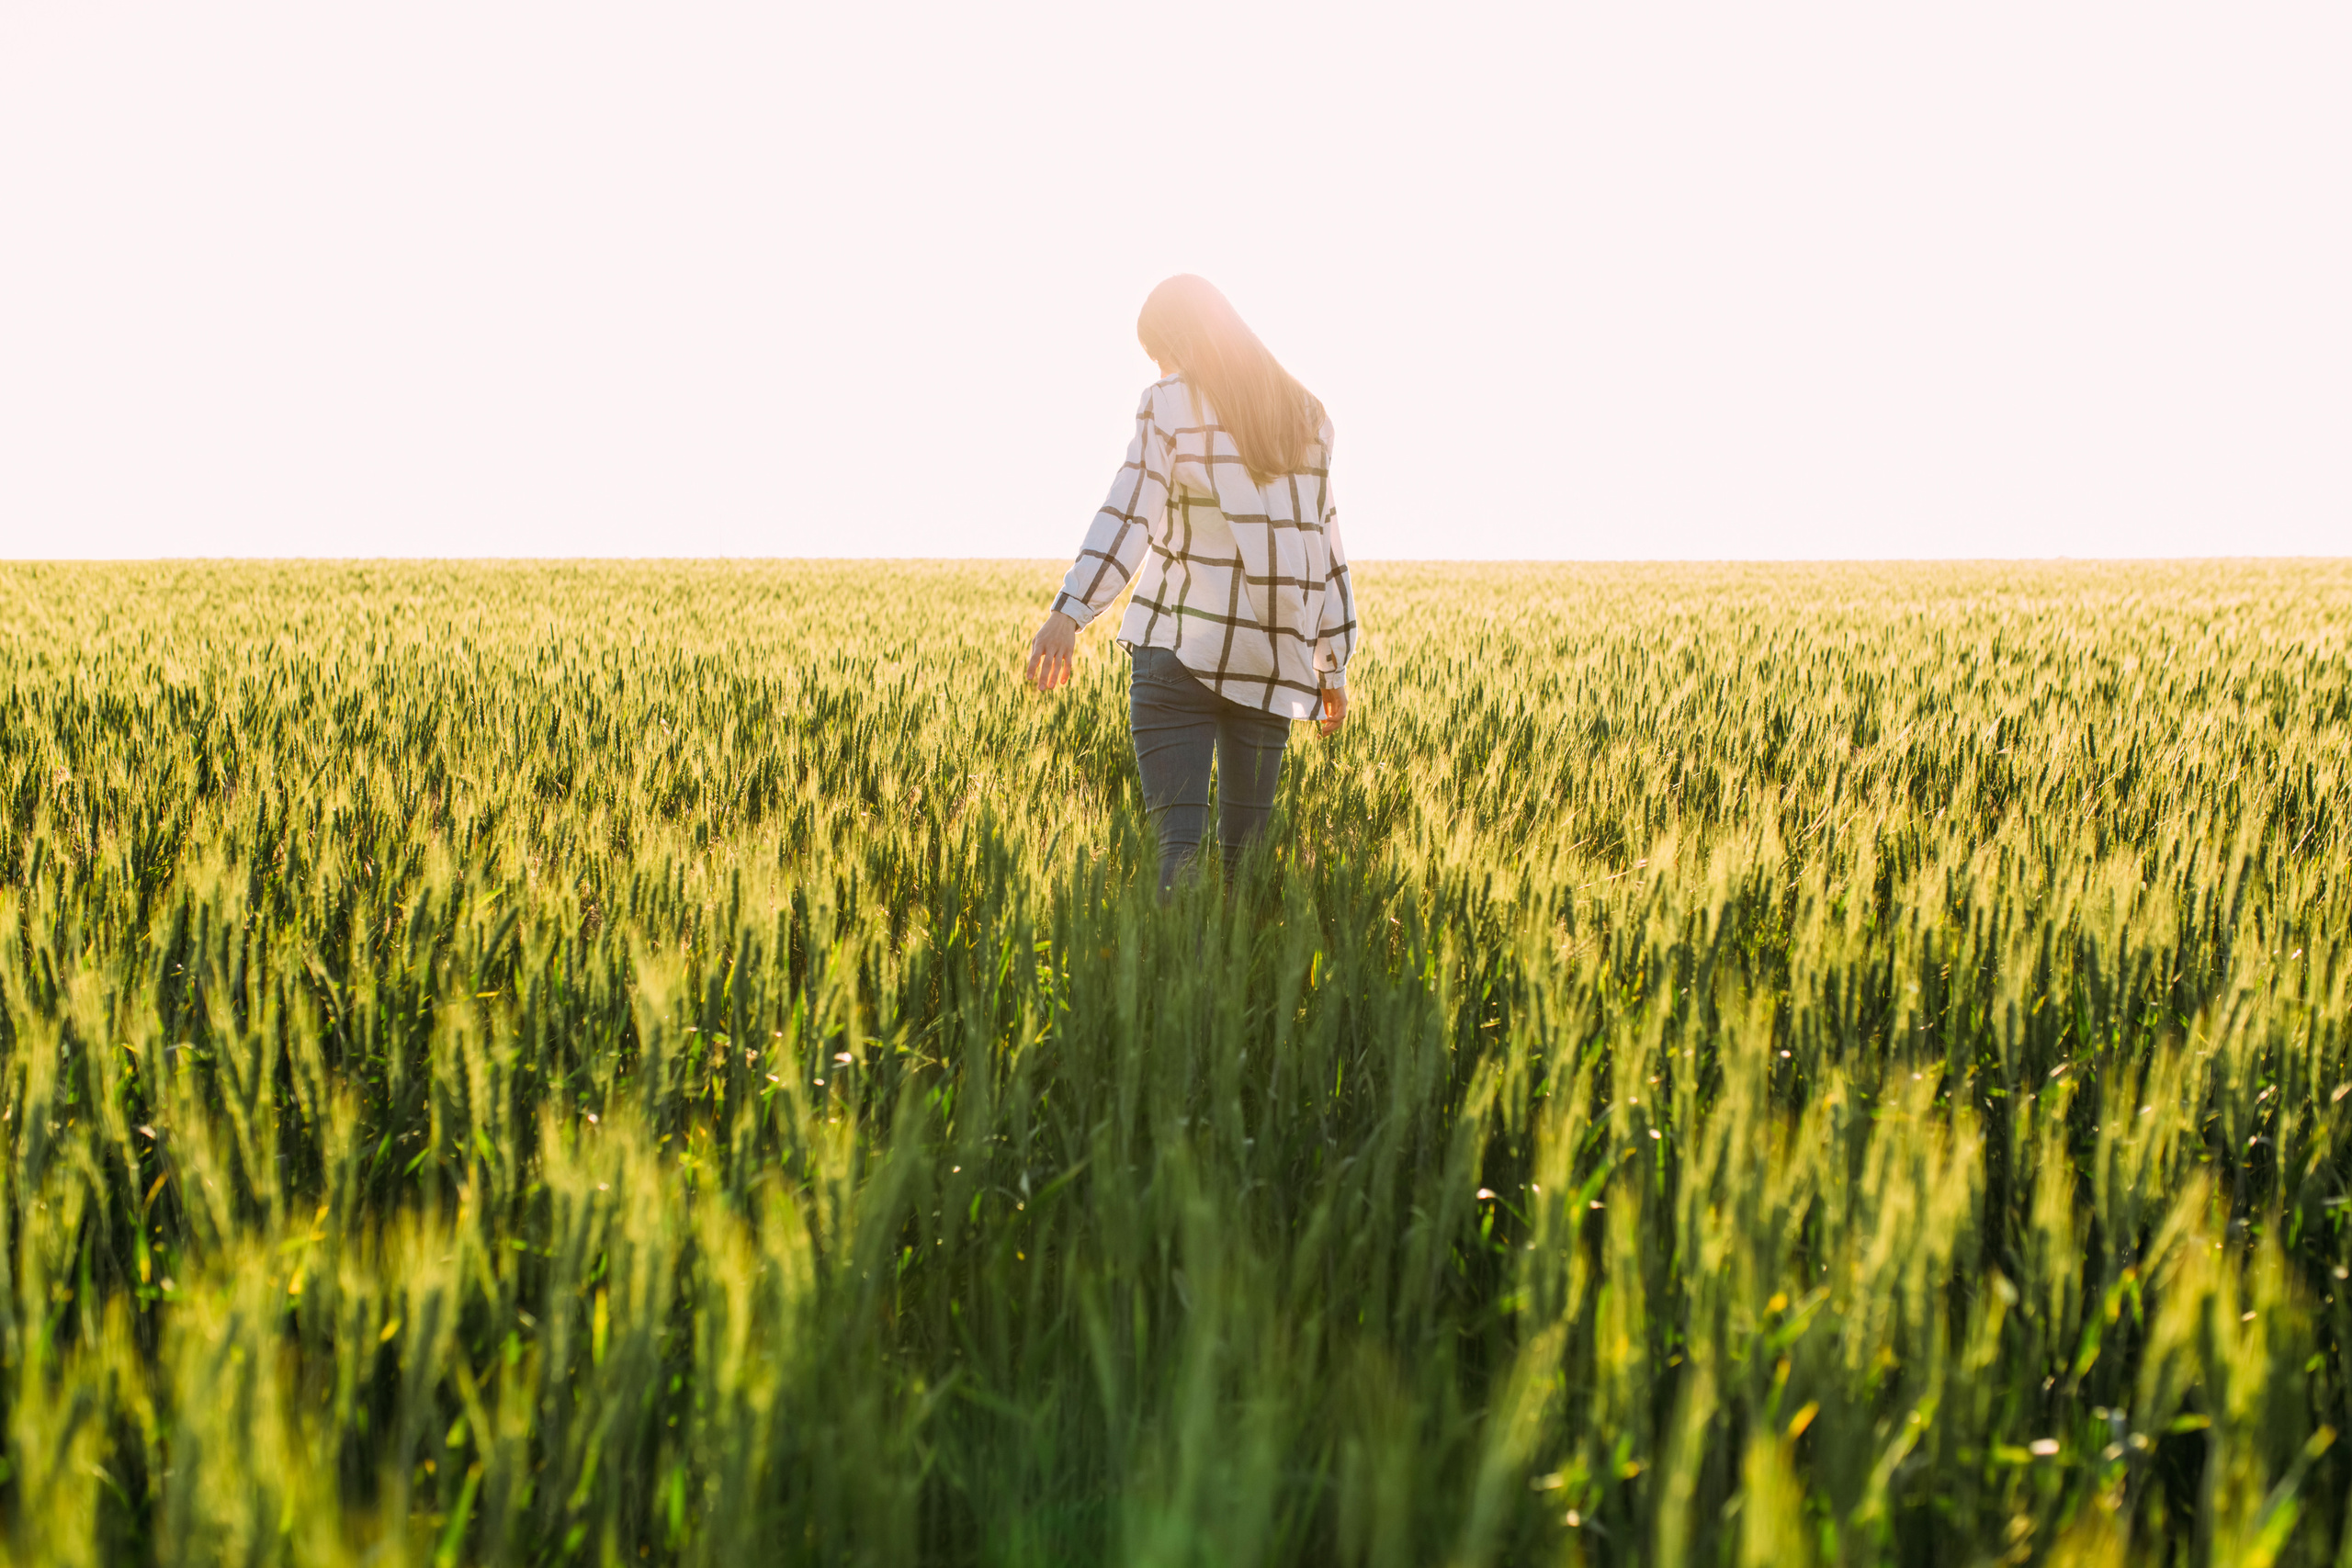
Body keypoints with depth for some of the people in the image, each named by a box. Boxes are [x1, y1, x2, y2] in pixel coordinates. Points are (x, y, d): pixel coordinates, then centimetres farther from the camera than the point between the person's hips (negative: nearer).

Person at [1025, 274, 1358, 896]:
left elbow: (1130, 513, -14)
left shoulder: (1169, 404, 0)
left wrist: (1069, 612, -23)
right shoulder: (1305, 413, 15)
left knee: (1178, 839, -9)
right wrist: (1333, 664, 22)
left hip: (1181, 645, -4)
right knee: (1245, 849, 10)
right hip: (1274, 659, 4)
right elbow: (1326, 538, 17)